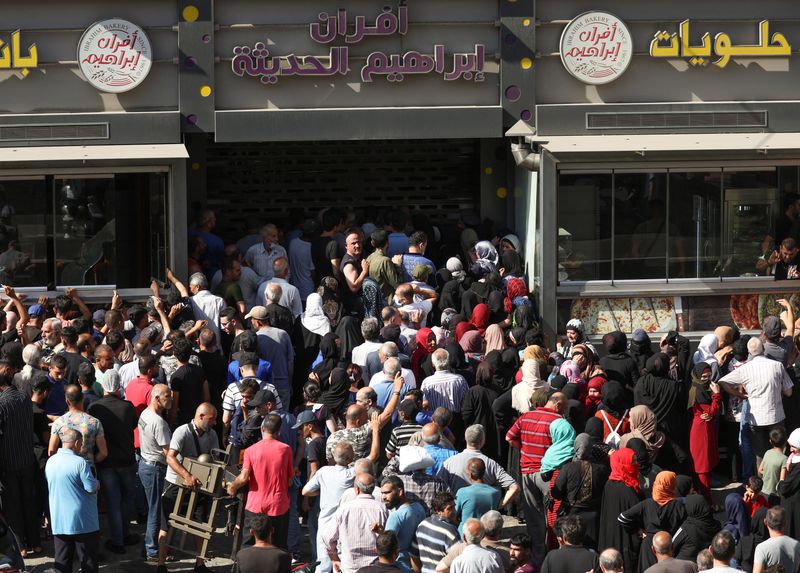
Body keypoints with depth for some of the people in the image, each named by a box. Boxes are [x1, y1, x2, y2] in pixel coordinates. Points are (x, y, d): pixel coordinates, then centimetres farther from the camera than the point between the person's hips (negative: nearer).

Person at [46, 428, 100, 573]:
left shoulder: (50, 462, 3)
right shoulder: (80, 462, -17)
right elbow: (92, 488, -17)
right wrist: (97, 483, 5)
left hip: (58, 521, 5)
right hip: (82, 521, -5)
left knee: (62, 561, 10)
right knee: (88, 560, 5)